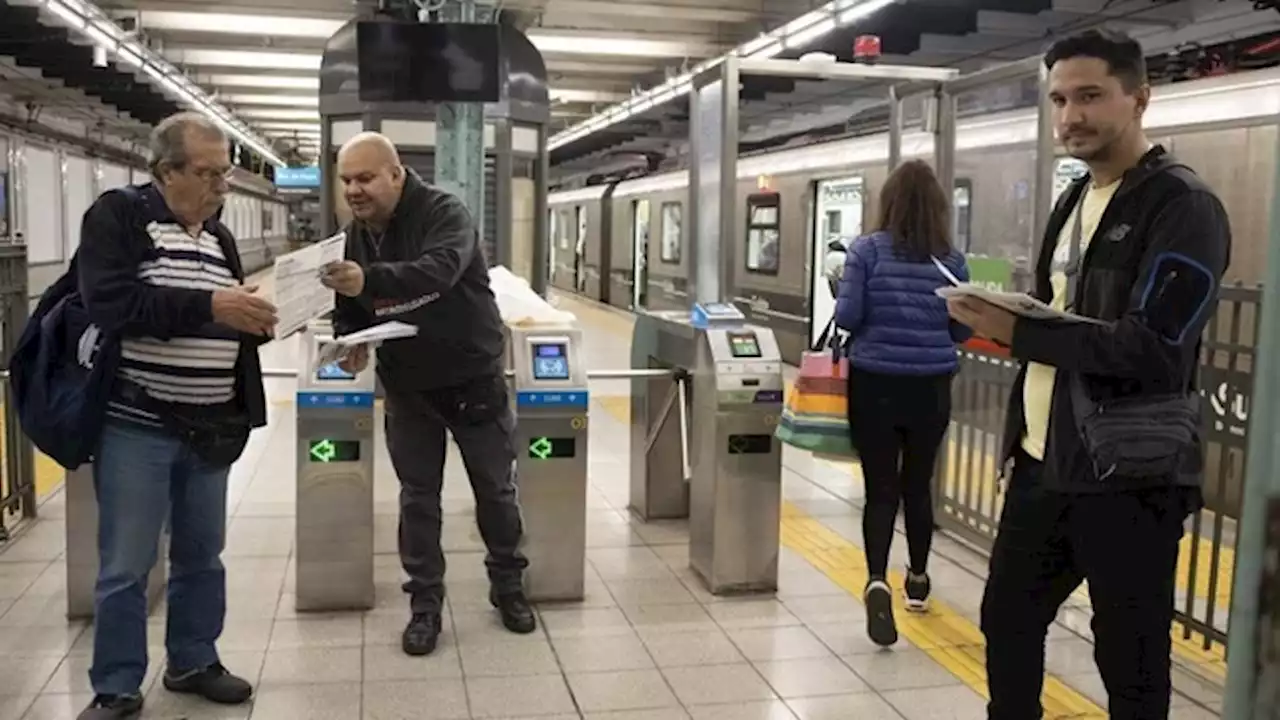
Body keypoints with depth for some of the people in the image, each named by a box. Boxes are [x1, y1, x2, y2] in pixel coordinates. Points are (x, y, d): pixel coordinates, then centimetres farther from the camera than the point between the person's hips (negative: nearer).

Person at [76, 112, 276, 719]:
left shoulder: (219, 235, 12)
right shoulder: (116, 215, -7)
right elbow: (109, 303, -21)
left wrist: (260, 317, -3)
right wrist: (208, 307, -27)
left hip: (209, 428, 6)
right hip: (136, 425, -6)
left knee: (202, 556, 15)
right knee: (125, 566, 3)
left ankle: (193, 662, 31)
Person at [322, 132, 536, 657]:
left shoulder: (443, 213, -18)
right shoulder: (353, 236, 1)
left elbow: (440, 269, -39)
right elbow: (348, 310, 9)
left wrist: (369, 281, -54)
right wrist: (350, 342, -13)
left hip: (473, 379, -4)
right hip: (406, 387, 4)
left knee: (495, 488, 9)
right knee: (417, 497, 9)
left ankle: (508, 585, 28)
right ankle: (425, 602, 20)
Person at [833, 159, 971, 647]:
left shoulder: (867, 250, -6)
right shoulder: (951, 260, 1)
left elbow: (846, 317, -10)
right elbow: (962, 330, 3)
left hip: (874, 384, -2)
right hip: (931, 388, 2)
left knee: (880, 488, 1)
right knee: (918, 484, 16)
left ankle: (878, 581, -18)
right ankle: (917, 580, 31)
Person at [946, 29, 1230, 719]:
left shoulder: (1183, 205, -12)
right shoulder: (1074, 200, 14)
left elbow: (1155, 348, -22)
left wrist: (1017, 332, -24)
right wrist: (1001, 319, 3)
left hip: (1127, 480, -8)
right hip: (1043, 464, 8)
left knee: (1130, 662, 7)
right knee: (1007, 621, 17)